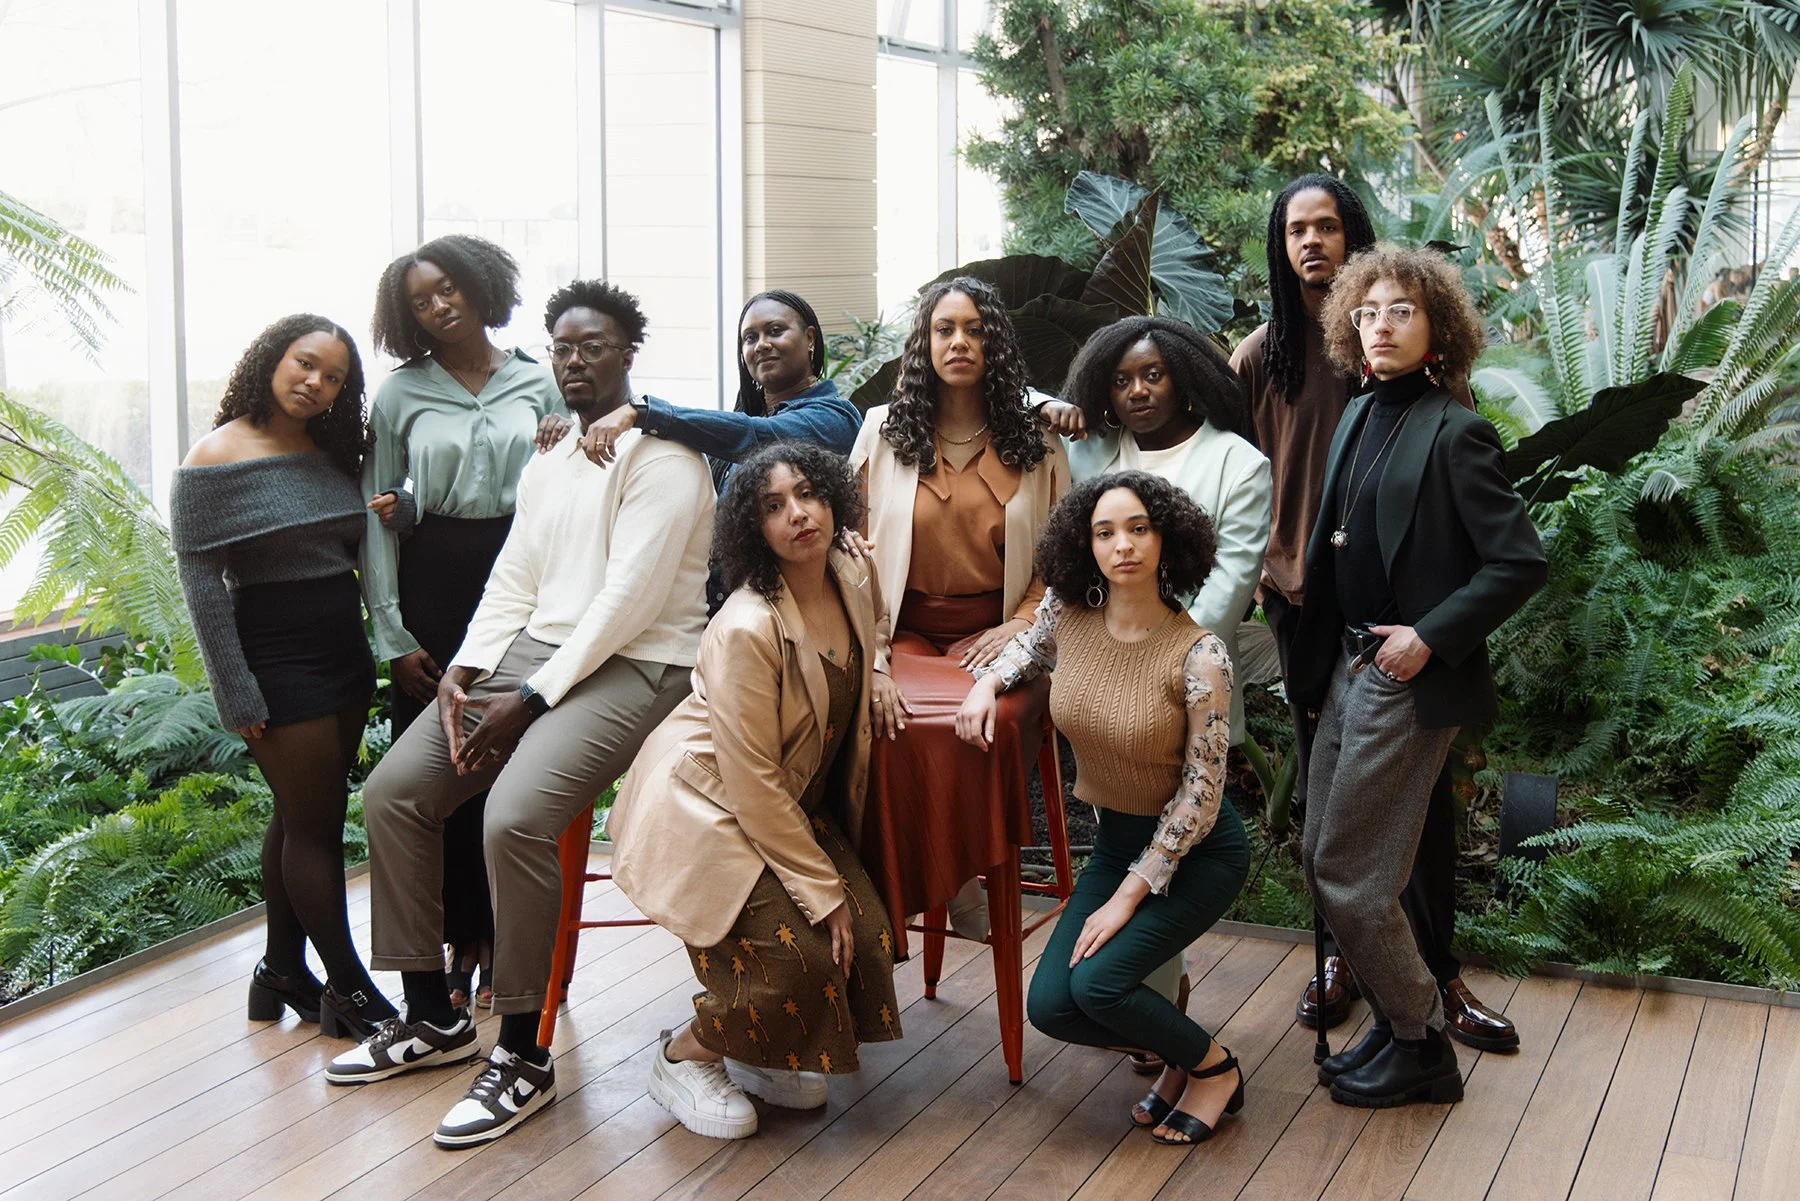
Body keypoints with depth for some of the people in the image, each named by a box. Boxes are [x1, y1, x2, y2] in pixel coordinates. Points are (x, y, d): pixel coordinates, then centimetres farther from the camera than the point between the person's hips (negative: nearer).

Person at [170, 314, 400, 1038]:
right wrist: (237, 695, -15)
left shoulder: (330, 455, 9)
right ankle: (349, 991, 9)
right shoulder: (218, 458, -11)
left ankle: (282, 971, 26)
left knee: (301, 815, 14)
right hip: (278, 661, -7)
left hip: (343, 652, 7)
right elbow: (201, 583, -13)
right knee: (314, 823, -1)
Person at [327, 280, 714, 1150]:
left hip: (632, 668, -8)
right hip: (532, 652, 9)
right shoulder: (545, 465, 20)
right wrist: (463, 672, -3)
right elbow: (512, 584, 16)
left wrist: (531, 701, -18)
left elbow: (630, 598, -16)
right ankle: (433, 1018, 10)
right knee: (392, 792, -3)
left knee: (514, 817, -30)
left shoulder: (661, 457, -8)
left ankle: (524, 1057, -14)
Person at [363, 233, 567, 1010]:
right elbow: (377, 518, 3)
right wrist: (392, 634, -3)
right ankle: (457, 939, 11)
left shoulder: (539, 385, 8)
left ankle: (501, 937, 11)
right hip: (434, 582, 0)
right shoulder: (400, 394, 5)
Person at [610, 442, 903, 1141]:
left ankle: (753, 1055, 18)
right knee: (796, 951, -19)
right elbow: (752, 785, -25)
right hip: (704, 803, -8)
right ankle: (685, 1057, 9)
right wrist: (822, 889, -21)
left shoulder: (854, 581, -6)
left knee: (864, 934, -7)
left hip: (796, 803, 8)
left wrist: (874, 674, 3)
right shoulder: (746, 629, -28)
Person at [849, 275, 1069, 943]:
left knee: (990, 720, -35)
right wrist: (871, 659, -10)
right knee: (893, 729, -33)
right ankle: (894, 896, -16)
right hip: (906, 635, 0)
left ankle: (967, 876, -13)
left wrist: (1022, 625, -7)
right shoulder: (882, 431, 10)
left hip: (995, 637, 0)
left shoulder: (1036, 441, 12)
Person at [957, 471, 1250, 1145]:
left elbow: (1199, 795, -19)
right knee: (1049, 1006, -7)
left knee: (1096, 981, -22)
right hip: (1115, 839, 6)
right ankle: (1176, 1050, 20)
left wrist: (1128, 896, -18)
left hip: (1198, 850, -5)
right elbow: (1031, 648, 17)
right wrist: (989, 683, -4)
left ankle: (1214, 1068, 6)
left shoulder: (1198, 656, -24)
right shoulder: (1067, 615, -10)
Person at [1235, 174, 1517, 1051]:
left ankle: (1438, 968, 11)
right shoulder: (1261, 355, 5)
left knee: (1420, 781, 0)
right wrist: (1253, 568, 3)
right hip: (1303, 592, 2)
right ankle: (1342, 952, 24)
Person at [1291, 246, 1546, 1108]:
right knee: (1321, 859, 12)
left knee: (1351, 873, -3)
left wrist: (1430, 638, -18)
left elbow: (1520, 561, -16)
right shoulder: (1360, 415, 10)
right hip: (1349, 667, 8)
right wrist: (1317, 649, 7)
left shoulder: (1453, 432, -13)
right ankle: (1398, 1021, 27)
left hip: (1408, 681, -8)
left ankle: (1420, 1048, 15)